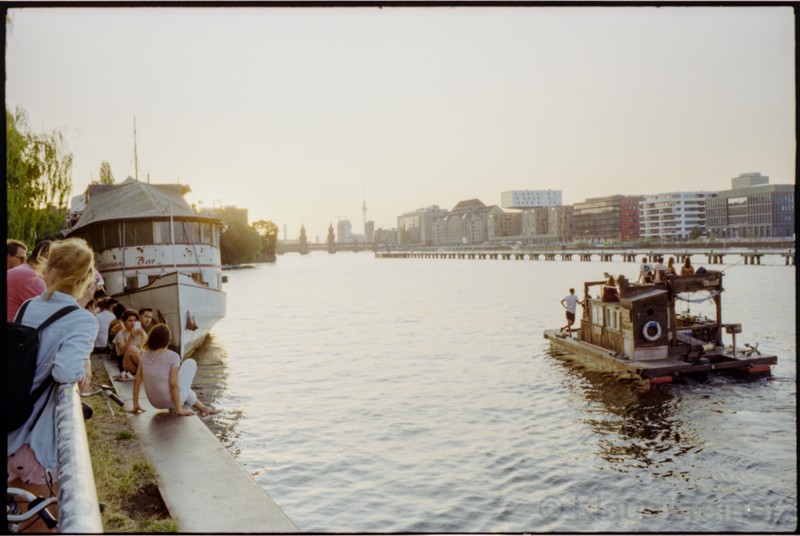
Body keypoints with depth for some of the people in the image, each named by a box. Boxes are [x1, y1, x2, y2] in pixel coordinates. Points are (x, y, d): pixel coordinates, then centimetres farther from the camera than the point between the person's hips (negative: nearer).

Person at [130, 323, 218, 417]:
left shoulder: (145, 355, -2)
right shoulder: (173, 357, -19)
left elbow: (137, 381, 1)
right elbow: (173, 385, -22)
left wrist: (136, 405, 9)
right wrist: (179, 409, -14)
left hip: (155, 403, 6)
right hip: (171, 401, -6)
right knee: (190, 362, 13)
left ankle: (202, 408, 40)